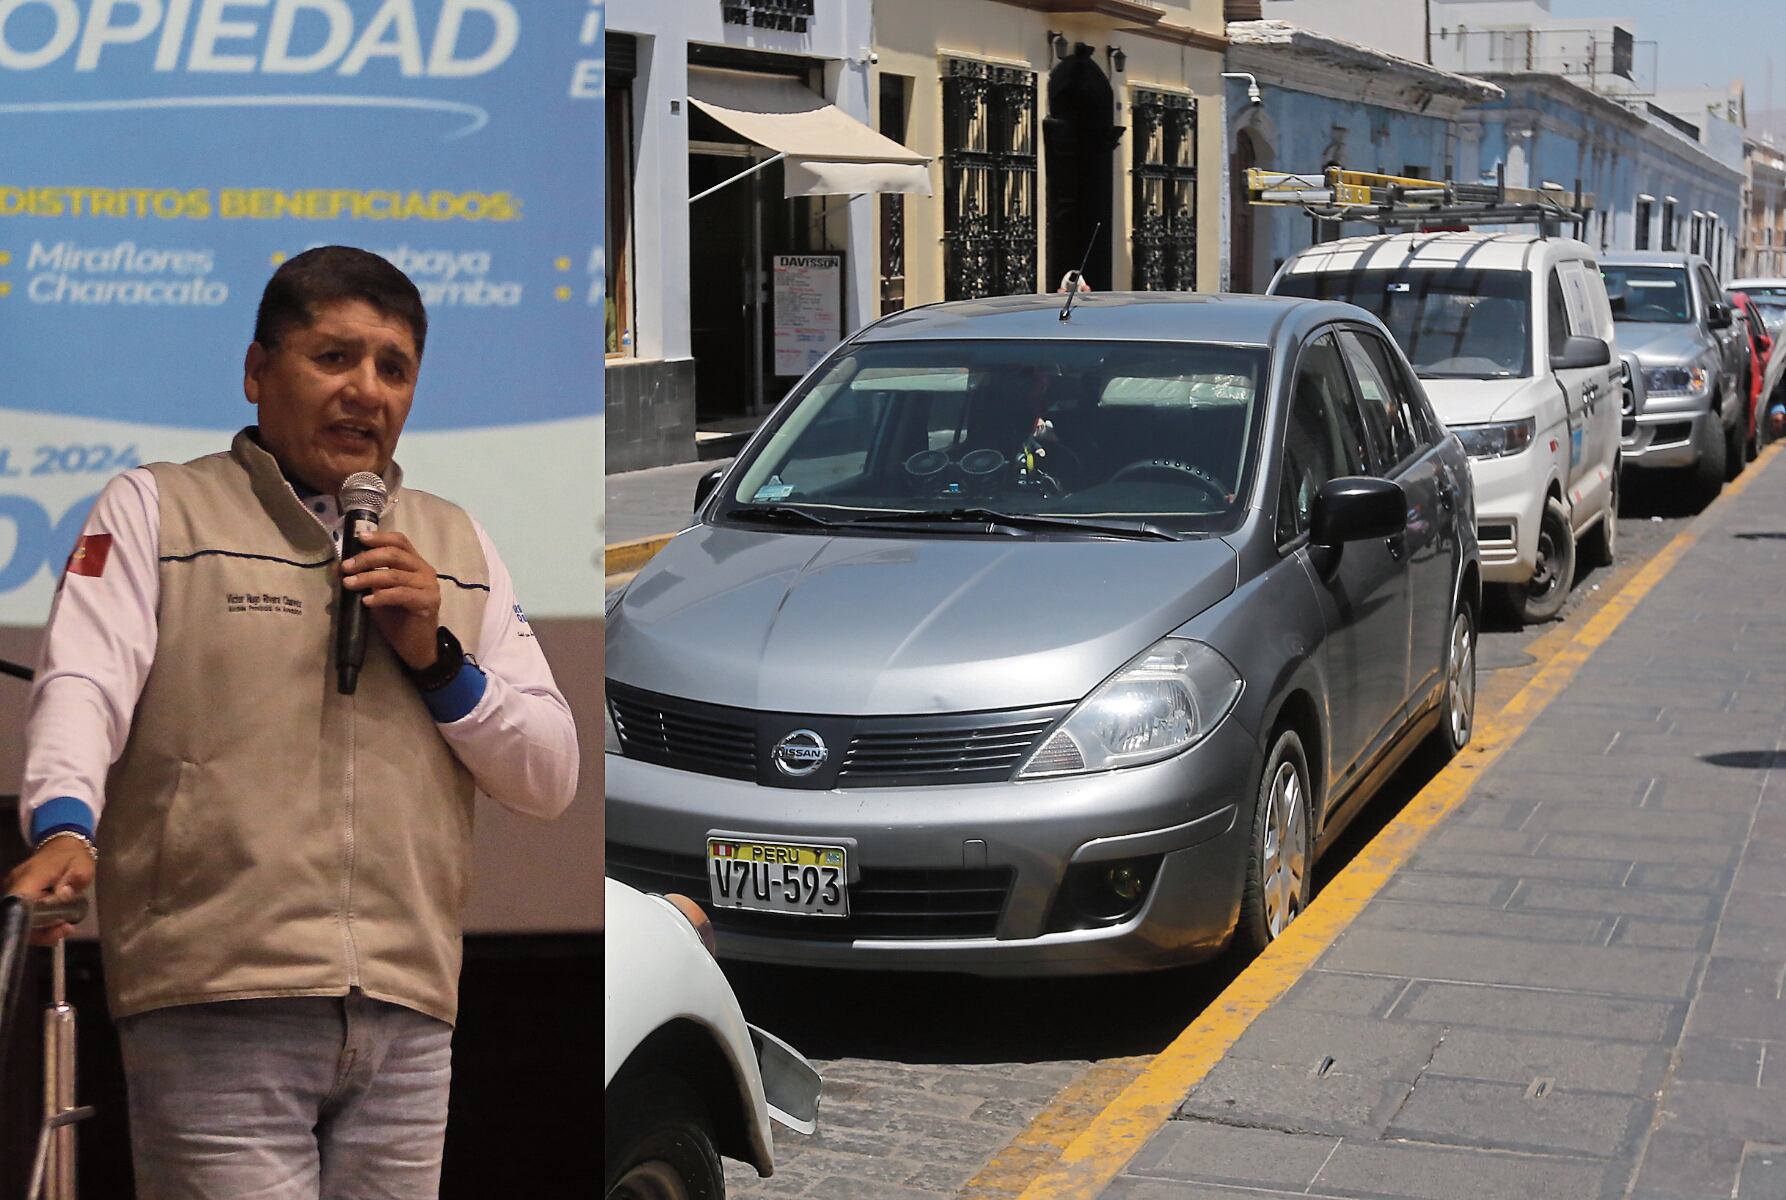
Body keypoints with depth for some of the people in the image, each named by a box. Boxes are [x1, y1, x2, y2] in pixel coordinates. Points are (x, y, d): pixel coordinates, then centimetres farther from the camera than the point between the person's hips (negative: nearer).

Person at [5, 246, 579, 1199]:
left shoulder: (457, 545, 21)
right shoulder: (155, 509, 10)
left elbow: (551, 780, 17)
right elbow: (83, 684, -5)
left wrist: (437, 659, 1)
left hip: (408, 1021, 4)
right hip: (215, 1011, -4)